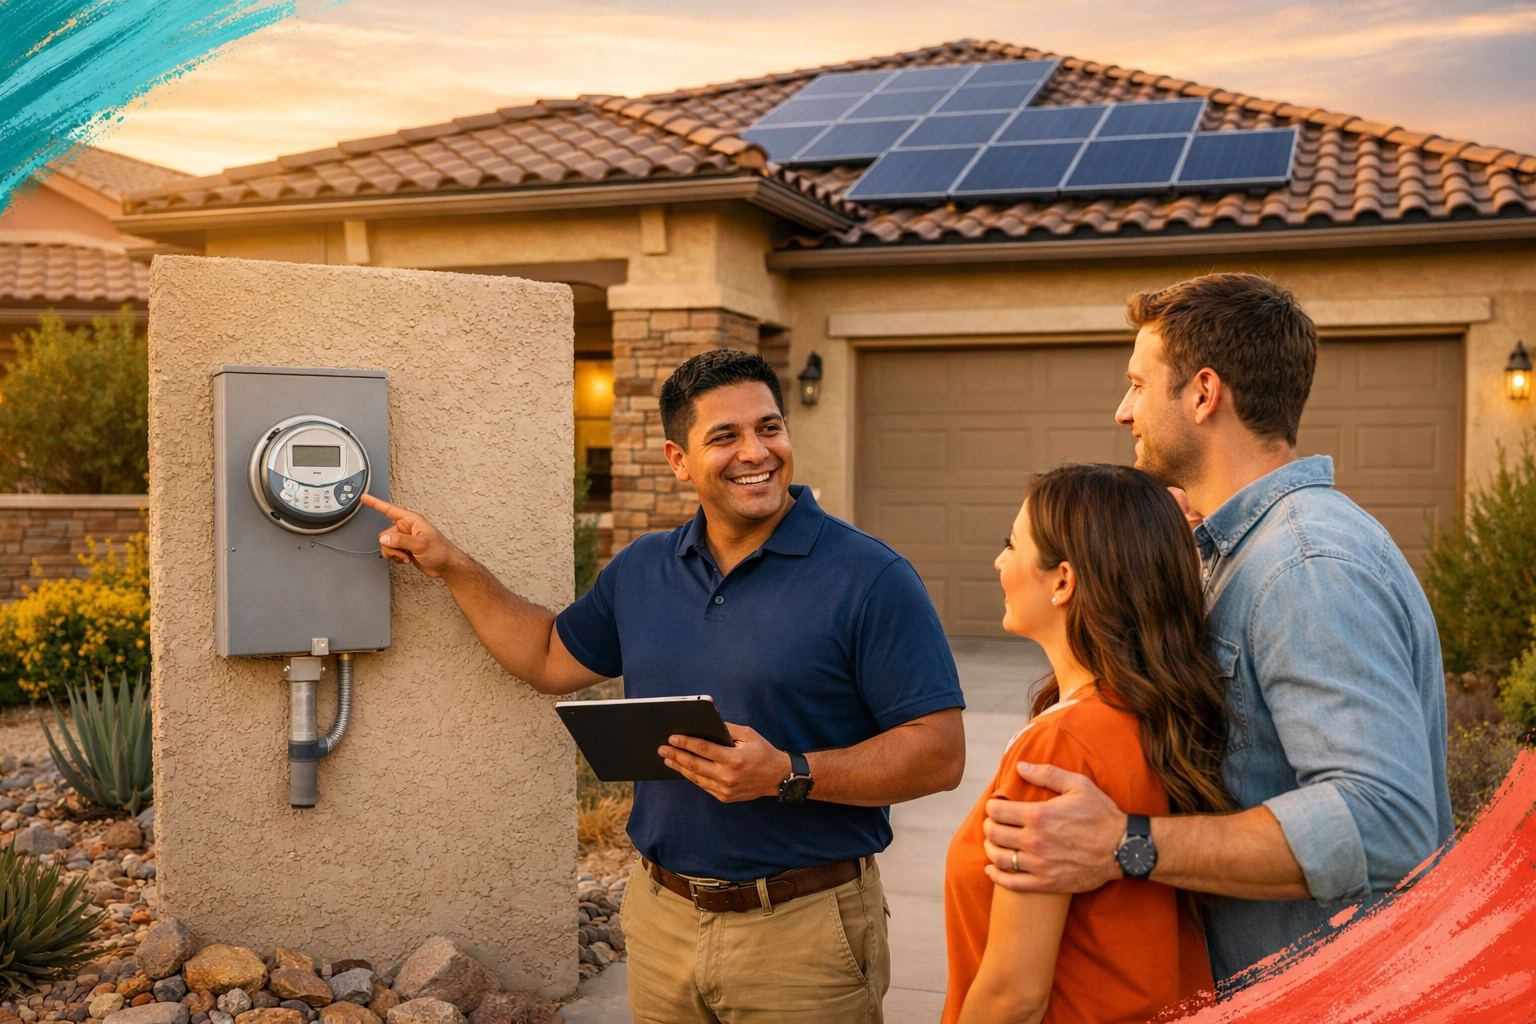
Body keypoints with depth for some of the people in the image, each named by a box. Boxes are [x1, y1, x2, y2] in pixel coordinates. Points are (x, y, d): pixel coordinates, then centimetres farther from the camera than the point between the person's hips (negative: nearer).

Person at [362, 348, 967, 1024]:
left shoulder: (869, 578, -13)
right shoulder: (641, 570, 6)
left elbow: (940, 753, -15)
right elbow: (549, 657, 21)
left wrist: (787, 774, -25)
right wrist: (449, 566, 15)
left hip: (805, 927, -5)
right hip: (661, 917, 5)